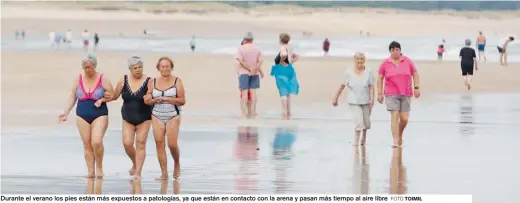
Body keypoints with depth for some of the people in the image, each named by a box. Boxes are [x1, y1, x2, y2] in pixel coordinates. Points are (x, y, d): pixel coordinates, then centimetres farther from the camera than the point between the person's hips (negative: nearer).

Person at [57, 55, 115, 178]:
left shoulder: (102, 79, -2)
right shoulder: (79, 79, 5)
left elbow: (112, 95, 3)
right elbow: (72, 97, 9)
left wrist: (102, 99, -14)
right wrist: (66, 113, 1)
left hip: (99, 115, -3)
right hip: (82, 116, 3)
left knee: (96, 142, -18)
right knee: (87, 145, 1)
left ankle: (99, 167, 3)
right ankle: (90, 171, 6)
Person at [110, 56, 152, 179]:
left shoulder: (148, 81, -8)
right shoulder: (124, 80, 0)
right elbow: (114, 96, 10)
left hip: (144, 119, -2)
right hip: (128, 118, 2)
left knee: (140, 144, -4)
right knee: (127, 143, -6)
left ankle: (138, 172, 1)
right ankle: (135, 164, 22)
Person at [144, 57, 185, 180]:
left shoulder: (177, 81, -1)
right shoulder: (153, 82, 7)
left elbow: (182, 101, -6)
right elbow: (147, 100, 9)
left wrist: (167, 99, -15)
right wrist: (155, 100, -11)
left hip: (173, 116, -3)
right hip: (157, 116, 3)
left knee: (172, 144, -10)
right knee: (159, 144, -4)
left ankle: (177, 164, 19)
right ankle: (164, 173, 1)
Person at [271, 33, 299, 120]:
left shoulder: (283, 48, -13)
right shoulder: (289, 48, 13)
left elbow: (284, 55, -35)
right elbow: (296, 57, 25)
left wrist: (282, 61, -18)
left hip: (282, 70, -8)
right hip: (289, 69, 9)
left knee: (283, 91, -7)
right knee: (287, 93, 13)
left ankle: (284, 112, -9)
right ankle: (288, 113, 16)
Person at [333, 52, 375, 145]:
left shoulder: (368, 73, -2)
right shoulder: (349, 73, -2)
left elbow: (371, 87, -5)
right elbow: (342, 86, 4)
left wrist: (372, 99, -17)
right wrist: (335, 98, 7)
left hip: (365, 101, 1)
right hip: (354, 101, -1)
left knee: (366, 121, 11)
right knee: (358, 120, -17)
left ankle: (364, 135, 42)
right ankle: (356, 139, -5)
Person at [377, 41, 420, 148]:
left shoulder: (407, 61, 4)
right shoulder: (385, 63, 1)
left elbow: (415, 74, 11)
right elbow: (380, 78, 6)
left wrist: (416, 87, 0)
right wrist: (379, 94, 0)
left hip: (406, 94, 2)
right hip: (392, 94, -2)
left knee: (404, 118, -1)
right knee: (395, 116, -14)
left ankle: (400, 135, 29)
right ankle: (396, 141, -15)